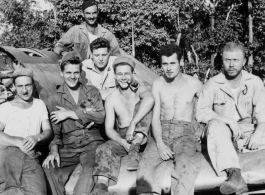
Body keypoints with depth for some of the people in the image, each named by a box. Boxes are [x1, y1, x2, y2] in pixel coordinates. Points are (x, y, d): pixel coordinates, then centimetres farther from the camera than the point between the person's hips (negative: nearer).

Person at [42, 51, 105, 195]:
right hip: (68, 148, 1)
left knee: (91, 169, -33)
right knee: (50, 167, -29)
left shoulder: (92, 92, 13)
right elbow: (55, 132, 11)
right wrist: (54, 151, -8)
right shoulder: (54, 100, 13)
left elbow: (100, 117, -3)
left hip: (92, 143, -1)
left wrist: (70, 113, -6)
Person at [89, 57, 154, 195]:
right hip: (121, 138, 2)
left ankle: (135, 148, -32)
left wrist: (133, 124, -37)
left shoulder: (140, 90, -1)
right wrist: (123, 142, -22)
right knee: (104, 149, -29)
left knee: (142, 103, -22)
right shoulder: (111, 99, 4)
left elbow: (150, 99, -28)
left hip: (142, 137, -1)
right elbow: (109, 129, -1)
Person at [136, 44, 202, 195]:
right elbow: (156, 117, 4)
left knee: (185, 165, -35)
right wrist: (159, 143, -13)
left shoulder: (194, 84, 5)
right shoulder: (158, 84, 9)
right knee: (146, 166, -28)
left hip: (185, 132, -2)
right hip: (162, 132, 2)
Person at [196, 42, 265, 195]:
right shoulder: (213, 84, -2)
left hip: (247, 131, 2)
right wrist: (228, 120, -21)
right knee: (216, 125, -35)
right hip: (224, 132, -2)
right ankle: (234, 174, -53)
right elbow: (201, 112, -10)